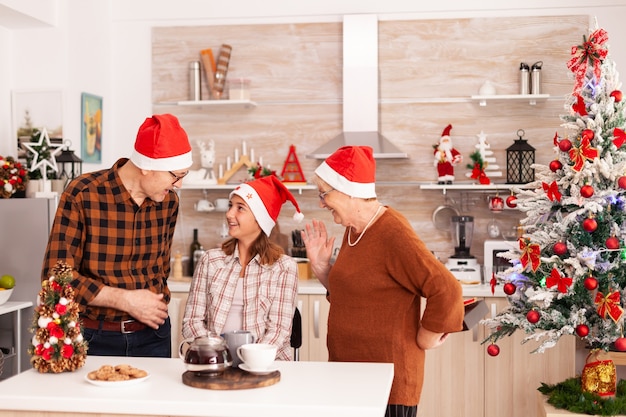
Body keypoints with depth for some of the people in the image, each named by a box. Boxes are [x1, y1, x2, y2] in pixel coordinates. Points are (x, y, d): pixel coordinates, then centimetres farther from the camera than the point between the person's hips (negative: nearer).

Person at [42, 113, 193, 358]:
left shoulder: (168, 201, 0)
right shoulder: (82, 195, -15)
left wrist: (156, 307, 5)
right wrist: (125, 300, -19)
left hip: (152, 335, 4)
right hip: (95, 337, -3)